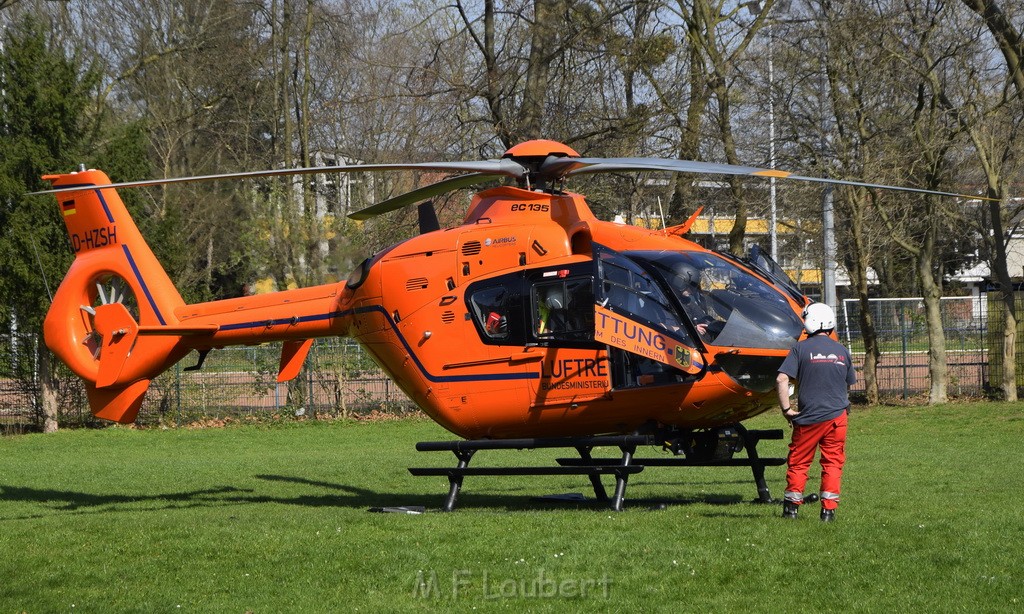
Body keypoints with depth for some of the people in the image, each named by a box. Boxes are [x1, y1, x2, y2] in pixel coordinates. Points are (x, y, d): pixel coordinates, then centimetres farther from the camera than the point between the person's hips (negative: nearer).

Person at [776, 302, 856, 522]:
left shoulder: (801, 348, -5)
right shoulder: (842, 351, 7)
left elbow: (781, 379, -13)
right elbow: (849, 385, 17)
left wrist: (786, 409, -6)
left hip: (809, 416, -2)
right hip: (837, 416, 2)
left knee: (798, 462, 9)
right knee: (833, 462, 8)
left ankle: (792, 507, 13)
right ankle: (829, 509, 3)